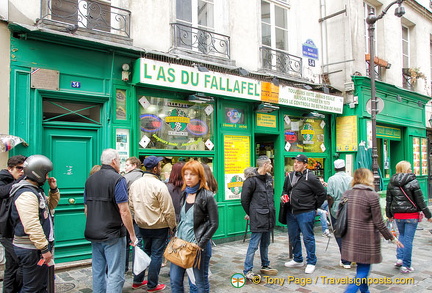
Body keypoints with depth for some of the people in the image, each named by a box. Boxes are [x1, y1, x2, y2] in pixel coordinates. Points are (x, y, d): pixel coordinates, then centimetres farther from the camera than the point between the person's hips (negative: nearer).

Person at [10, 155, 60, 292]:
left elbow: (50, 205, 28)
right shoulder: (26, 194, -21)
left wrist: (54, 190, 10)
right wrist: (44, 248, -25)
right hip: (31, 250, -10)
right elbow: (32, 225, -27)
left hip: (38, 248, 10)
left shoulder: (36, 190, 12)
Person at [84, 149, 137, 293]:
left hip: (93, 234, 7)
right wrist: (132, 234, -10)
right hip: (113, 234, -7)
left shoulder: (90, 180, 8)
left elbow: (86, 209, 14)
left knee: (98, 271, 17)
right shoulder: (117, 179, -14)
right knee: (115, 274, 0)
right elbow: (124, 211, -18)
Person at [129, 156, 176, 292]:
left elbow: (131, 205, 10)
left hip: (142, 225, 7)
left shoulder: (135, 184, 1)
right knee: (156, 255, 6)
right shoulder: (159, 185, -20)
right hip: (159, 226, -7)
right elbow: (168, 210, -18)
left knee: (145, 252, 22)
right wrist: (172, 226, -6)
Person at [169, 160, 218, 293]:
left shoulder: (207, 196, -12)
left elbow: (214, 224, -12)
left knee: (201, 282, 8)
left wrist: (200, 244, -16)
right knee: (174, 279, 12)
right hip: (181, 242, 6)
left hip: (198, 245, -6)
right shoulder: (184, 194, 7)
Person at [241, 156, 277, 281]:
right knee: (254, 244, -2)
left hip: (269, 217, 8)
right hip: (258, 218, -8)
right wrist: (250, 213, 1)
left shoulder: (269, 178, 11)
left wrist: (271, 209, 15)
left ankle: (265, 266, 33)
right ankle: (247, 270, 8)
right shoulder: (251, 180, -13)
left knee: (265, 243, 19)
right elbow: (244, 199, -8)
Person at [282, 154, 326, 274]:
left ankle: (311, 262, 15)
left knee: (308, 238, 0)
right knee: (293, 237, 15)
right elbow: (285, 190, 25)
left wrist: (314, 207, -1)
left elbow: (322, 193, -5)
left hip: (305, 213, -7)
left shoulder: (311, 178, -11)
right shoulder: (289, 176, 9)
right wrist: (283, 196, 3)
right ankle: (297, 260, 31)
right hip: (291, 212, 7)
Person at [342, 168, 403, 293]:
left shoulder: (347, 194, 3)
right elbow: (379, 223, -10)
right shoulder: (372, 196, -12)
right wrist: (392, 238, 2)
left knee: (361, 267, 22)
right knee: (363, 270, 4)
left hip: (349, 239, 6)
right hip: (366, 239, -6)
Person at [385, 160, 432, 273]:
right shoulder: (413, 182, -10)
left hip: (398, 215, 4)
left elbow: (388, 200, 8)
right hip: (411, 215, -4)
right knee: (408, 239, 2)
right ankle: (406, 266, 8)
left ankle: (399, 258, 10)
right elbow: (420, 200, -8)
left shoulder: (391, 183, 3)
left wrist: (389, 215, 18)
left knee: (402, 235, 22)